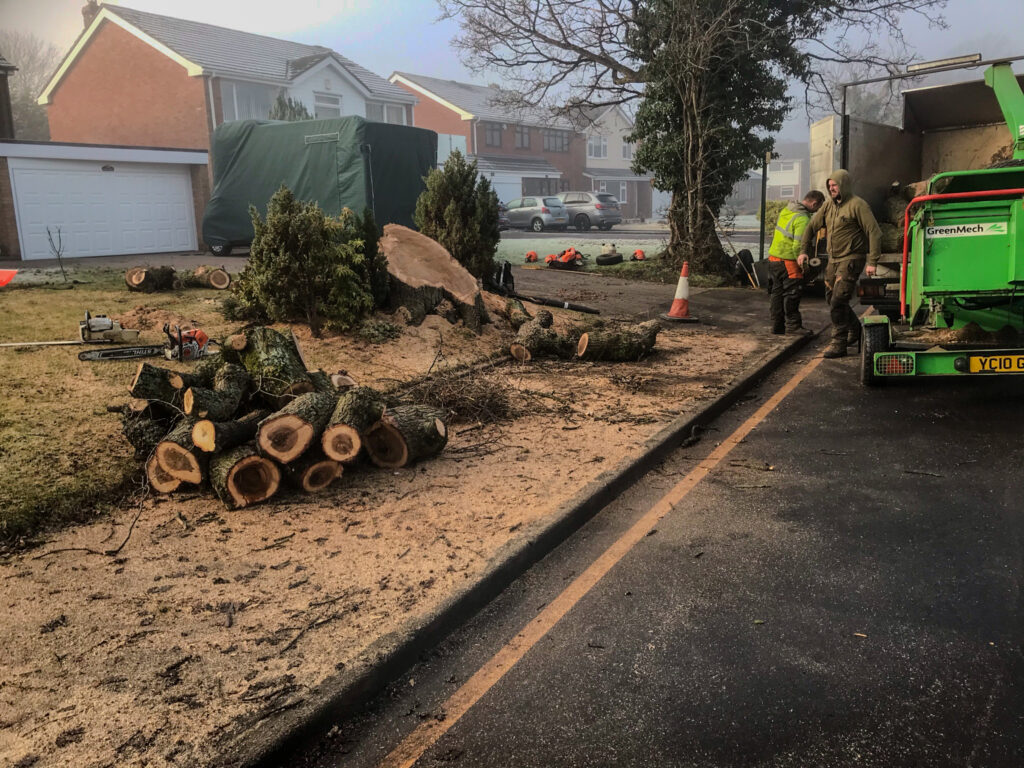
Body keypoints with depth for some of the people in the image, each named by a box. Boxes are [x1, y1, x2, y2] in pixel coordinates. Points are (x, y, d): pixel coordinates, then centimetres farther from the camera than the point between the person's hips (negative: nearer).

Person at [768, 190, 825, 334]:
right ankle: (793, 325, 8)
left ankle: (777, 326, 19)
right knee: (792, 293, 1)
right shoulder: (803, 220, -18)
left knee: (777, 292, 13)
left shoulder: (786, 210, 9)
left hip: (773, 257, 9)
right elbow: (798, 246, -22)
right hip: (788, 261, -9)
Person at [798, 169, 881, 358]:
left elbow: (875, 233, -15)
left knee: (838, 302, -14)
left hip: (851, 259, -8)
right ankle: (855, 331, 37)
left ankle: (838, 345, -8)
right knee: (831, 299, 15)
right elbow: (812, 226, 20)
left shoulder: (857, 205, -12)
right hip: (833, 259, 8)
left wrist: (872, 262, -20)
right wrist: (803, 250, 11)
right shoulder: (829, 205, 10)